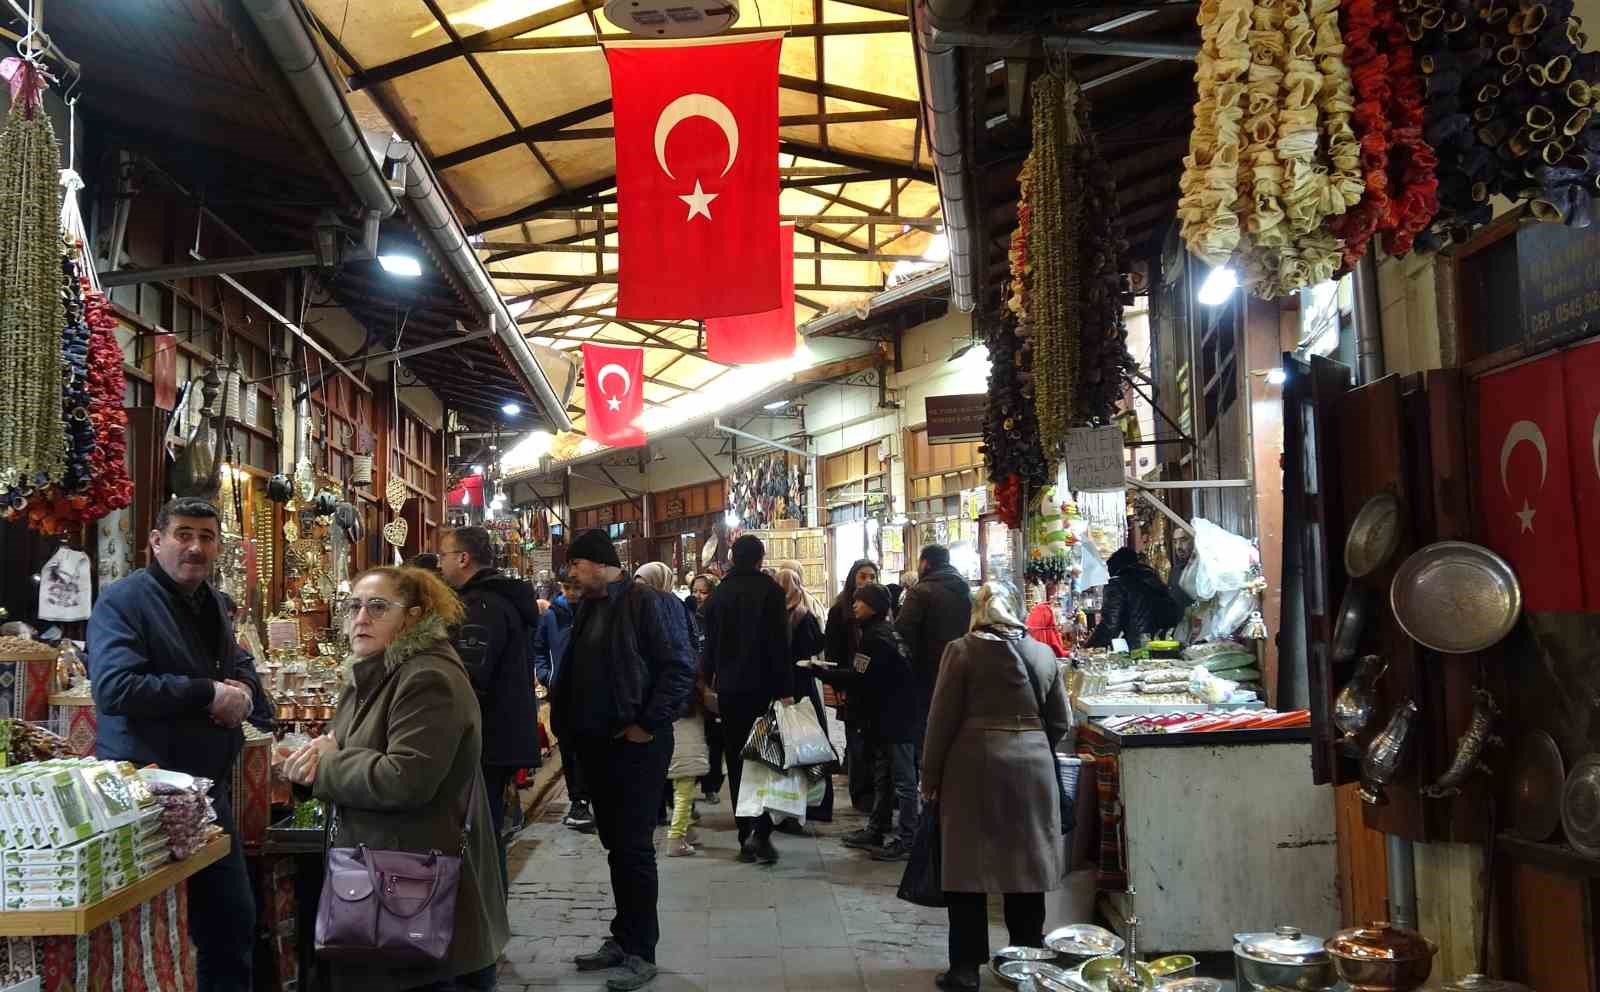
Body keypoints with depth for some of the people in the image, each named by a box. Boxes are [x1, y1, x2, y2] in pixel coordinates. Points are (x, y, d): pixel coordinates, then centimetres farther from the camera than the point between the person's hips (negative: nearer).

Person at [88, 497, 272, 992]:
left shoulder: (212, 603, 12)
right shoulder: (123, 600, -13)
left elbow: (241, 666, 23)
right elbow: (114, 688, -26)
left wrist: (242, 691, -2)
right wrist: (209, 693, -21)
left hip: (210, 787, 8)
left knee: (235, 921, 16)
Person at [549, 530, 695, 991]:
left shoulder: (642, 602, -13)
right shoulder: (589, 606, 11)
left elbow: (679, 667, -17)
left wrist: (649, 723, -18)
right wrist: (567, 722, 10)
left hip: (636, 745, -8)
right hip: (596, 744, 8)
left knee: (634, 847, -2)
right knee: (615, 845, 15)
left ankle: (641, 953, 8)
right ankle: (623, 938, 26)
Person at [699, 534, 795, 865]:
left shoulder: (719, 593, 7)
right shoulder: (769, 590, -6)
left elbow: (711, 643, 11)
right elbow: (779, 643, -11)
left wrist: (709, 681, 19)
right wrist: (786, 689, -10)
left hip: (729, 689, 4)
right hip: (763, 688, -4)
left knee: (737, 764, 9)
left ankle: (745, 838, 9)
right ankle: (761, 833, -12)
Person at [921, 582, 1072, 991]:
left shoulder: (963, 650, -6)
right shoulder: (1043, 654, 4)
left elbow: (943, 718, -6)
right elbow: (1061, 723, 8)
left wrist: (930, 776, 2)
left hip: (974, 768, -3)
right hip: (1033, 769, 3)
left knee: (969, 865, 4)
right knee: (1026, 862, 13)